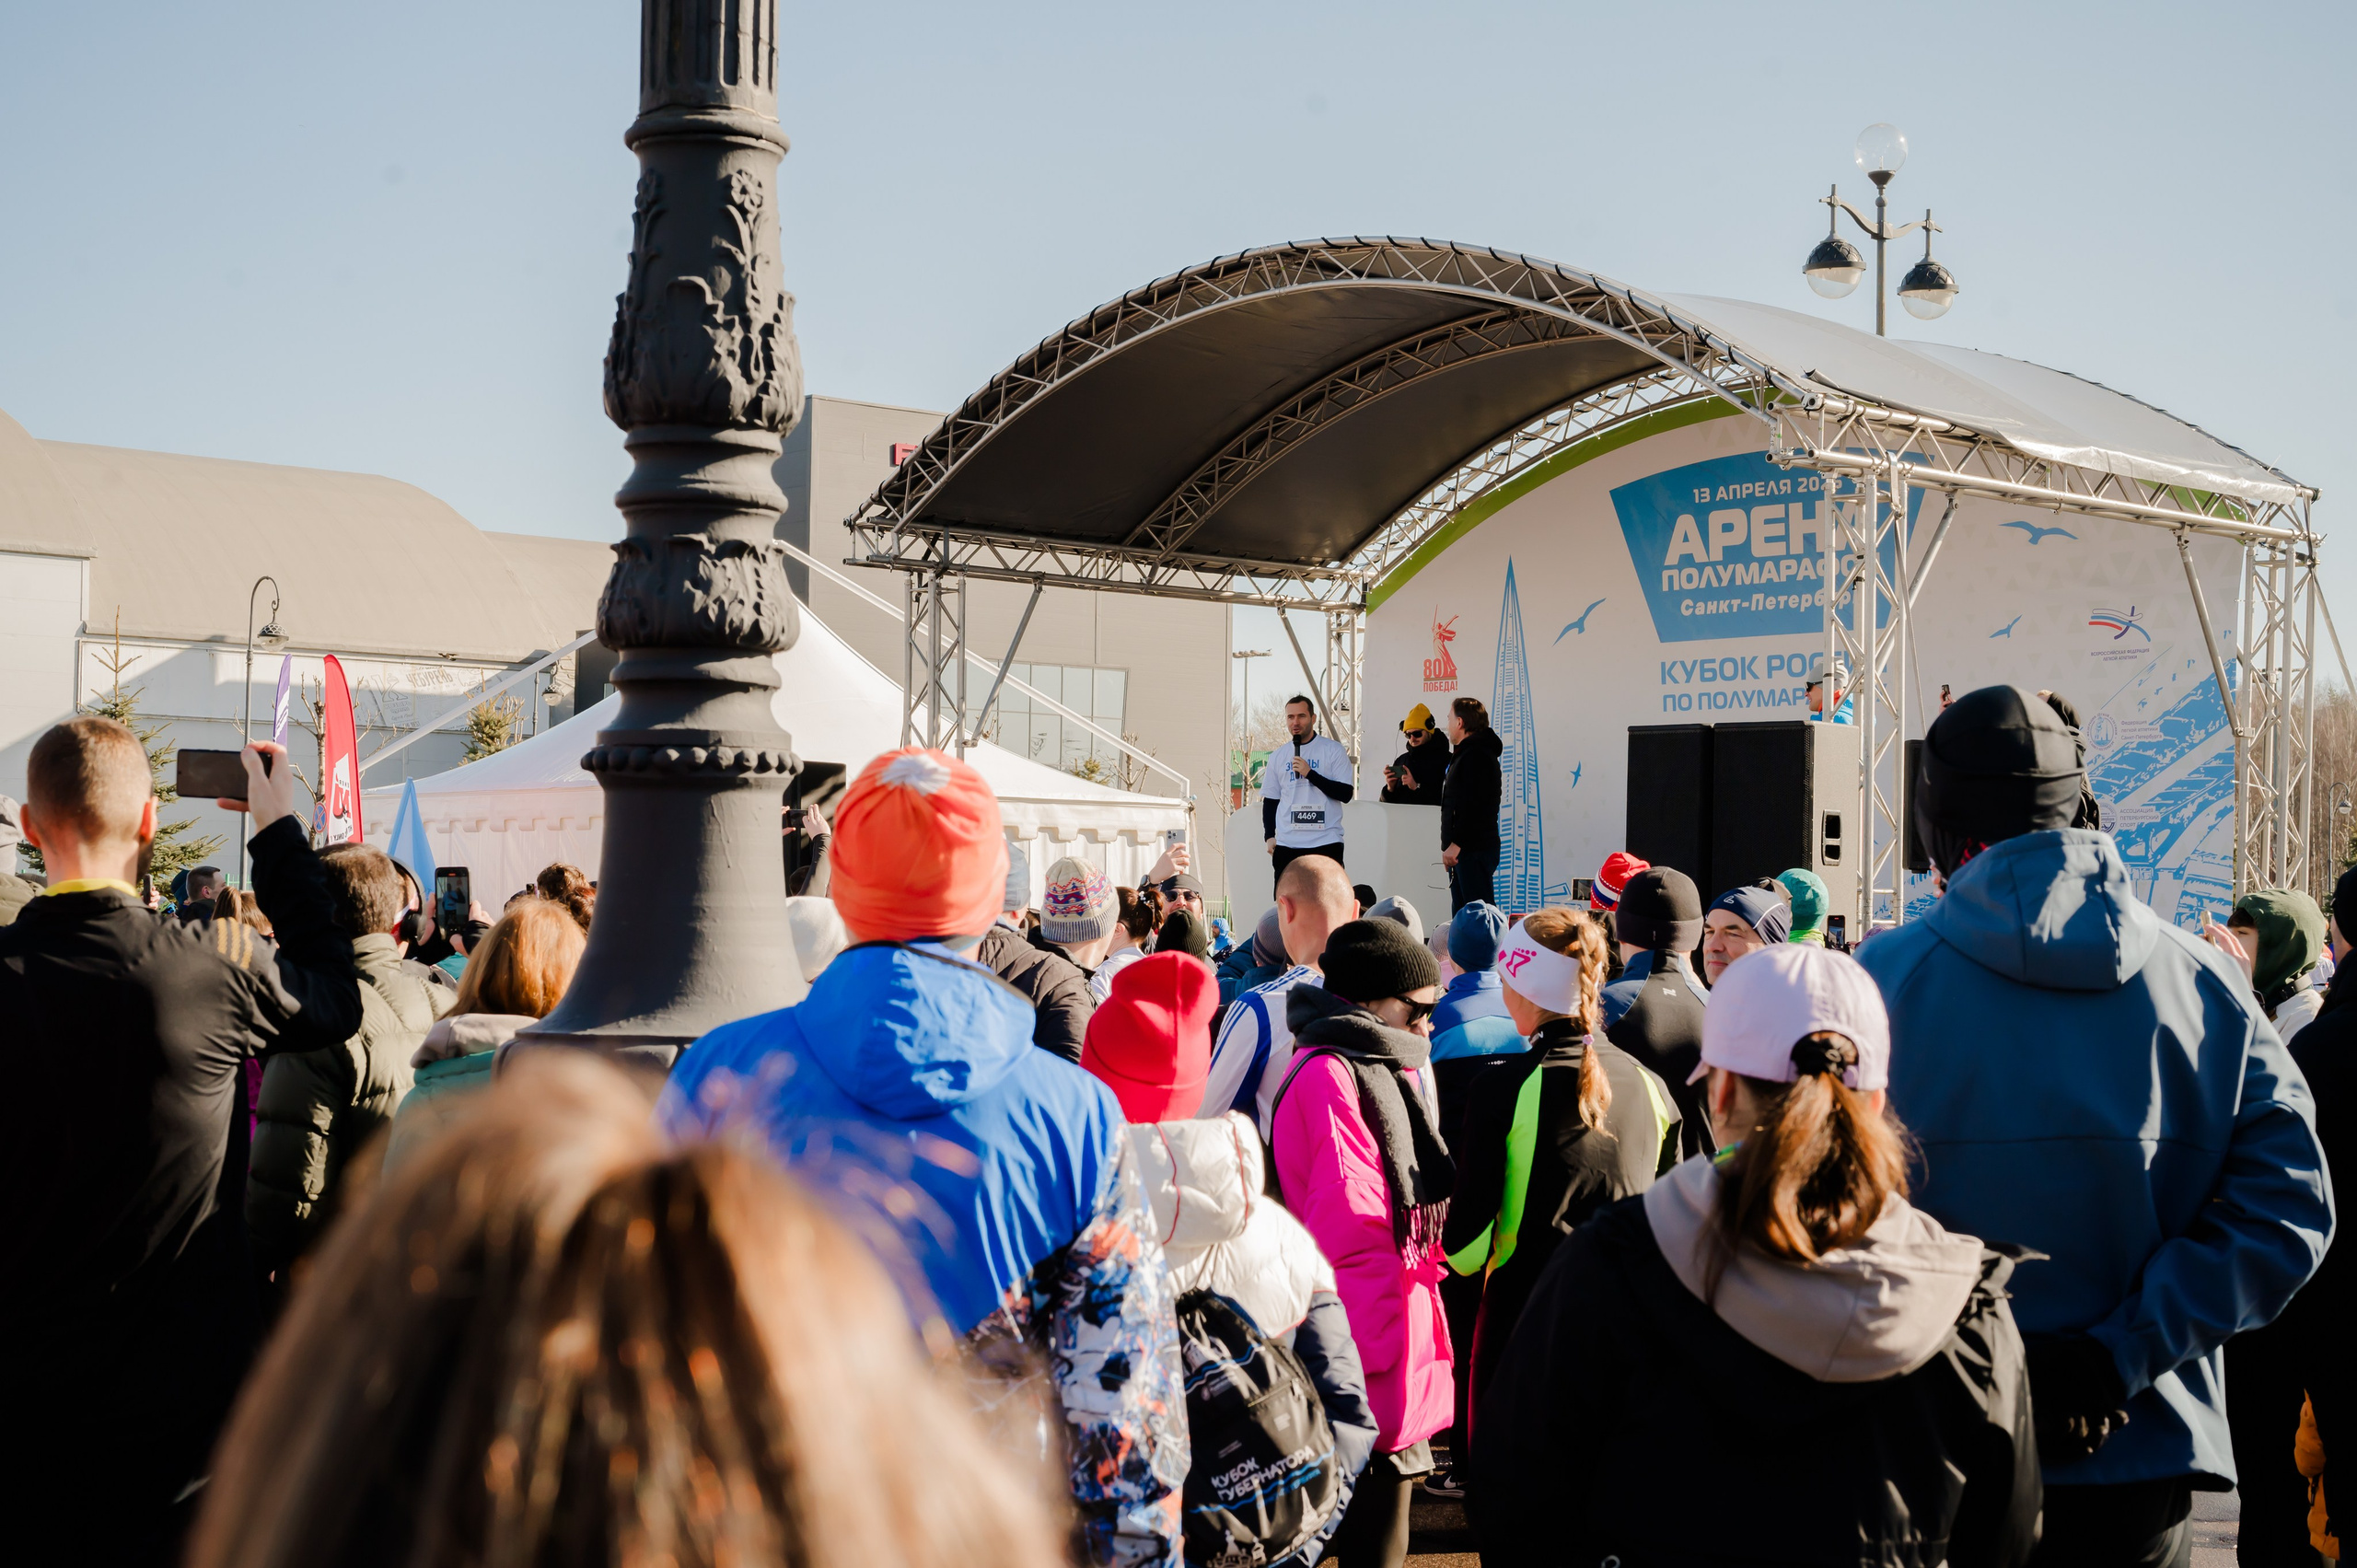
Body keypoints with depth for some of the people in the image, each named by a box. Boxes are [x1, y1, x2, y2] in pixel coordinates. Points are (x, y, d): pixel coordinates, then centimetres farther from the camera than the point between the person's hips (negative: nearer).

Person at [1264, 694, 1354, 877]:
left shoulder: (1333, 750, 2)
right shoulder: (1278, 756, 14)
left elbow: (1345, 794, -5)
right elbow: (1270, 800, 18)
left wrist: (1310, 773, -12)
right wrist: (1269, 836, 6)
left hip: (1325, 842, -3)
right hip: (1286, 845, 3)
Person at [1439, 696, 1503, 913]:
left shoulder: (1476, 755, -12)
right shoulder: (1464, 754, 23)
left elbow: (1474, 804, -23)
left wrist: (1456, 843, -24)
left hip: (1474, 851, -11)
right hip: (1463, 850, 11)